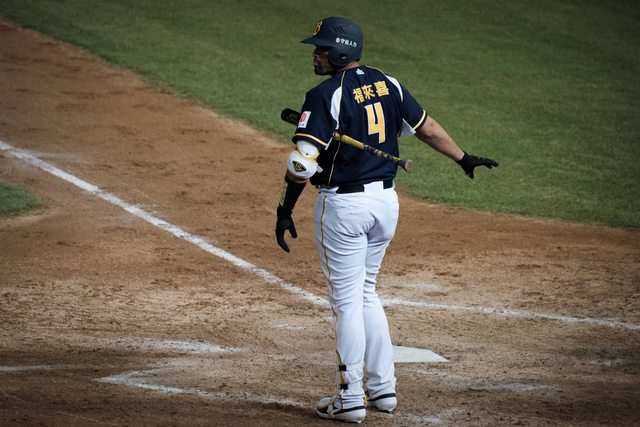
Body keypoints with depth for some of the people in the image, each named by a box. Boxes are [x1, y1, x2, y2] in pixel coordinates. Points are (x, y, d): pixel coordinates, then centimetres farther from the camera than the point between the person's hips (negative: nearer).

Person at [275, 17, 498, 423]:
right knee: (364, 293, 20)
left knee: (347, 299, 0)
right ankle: (383, 388, 21)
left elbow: (303, 161, -21)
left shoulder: (326, 96, -16)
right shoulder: (387, 84, 5)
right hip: (386, 200, 7)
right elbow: (427, 126, 15)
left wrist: (285, 210, -13)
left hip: (344, 206, -7)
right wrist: (464, 158, 29)